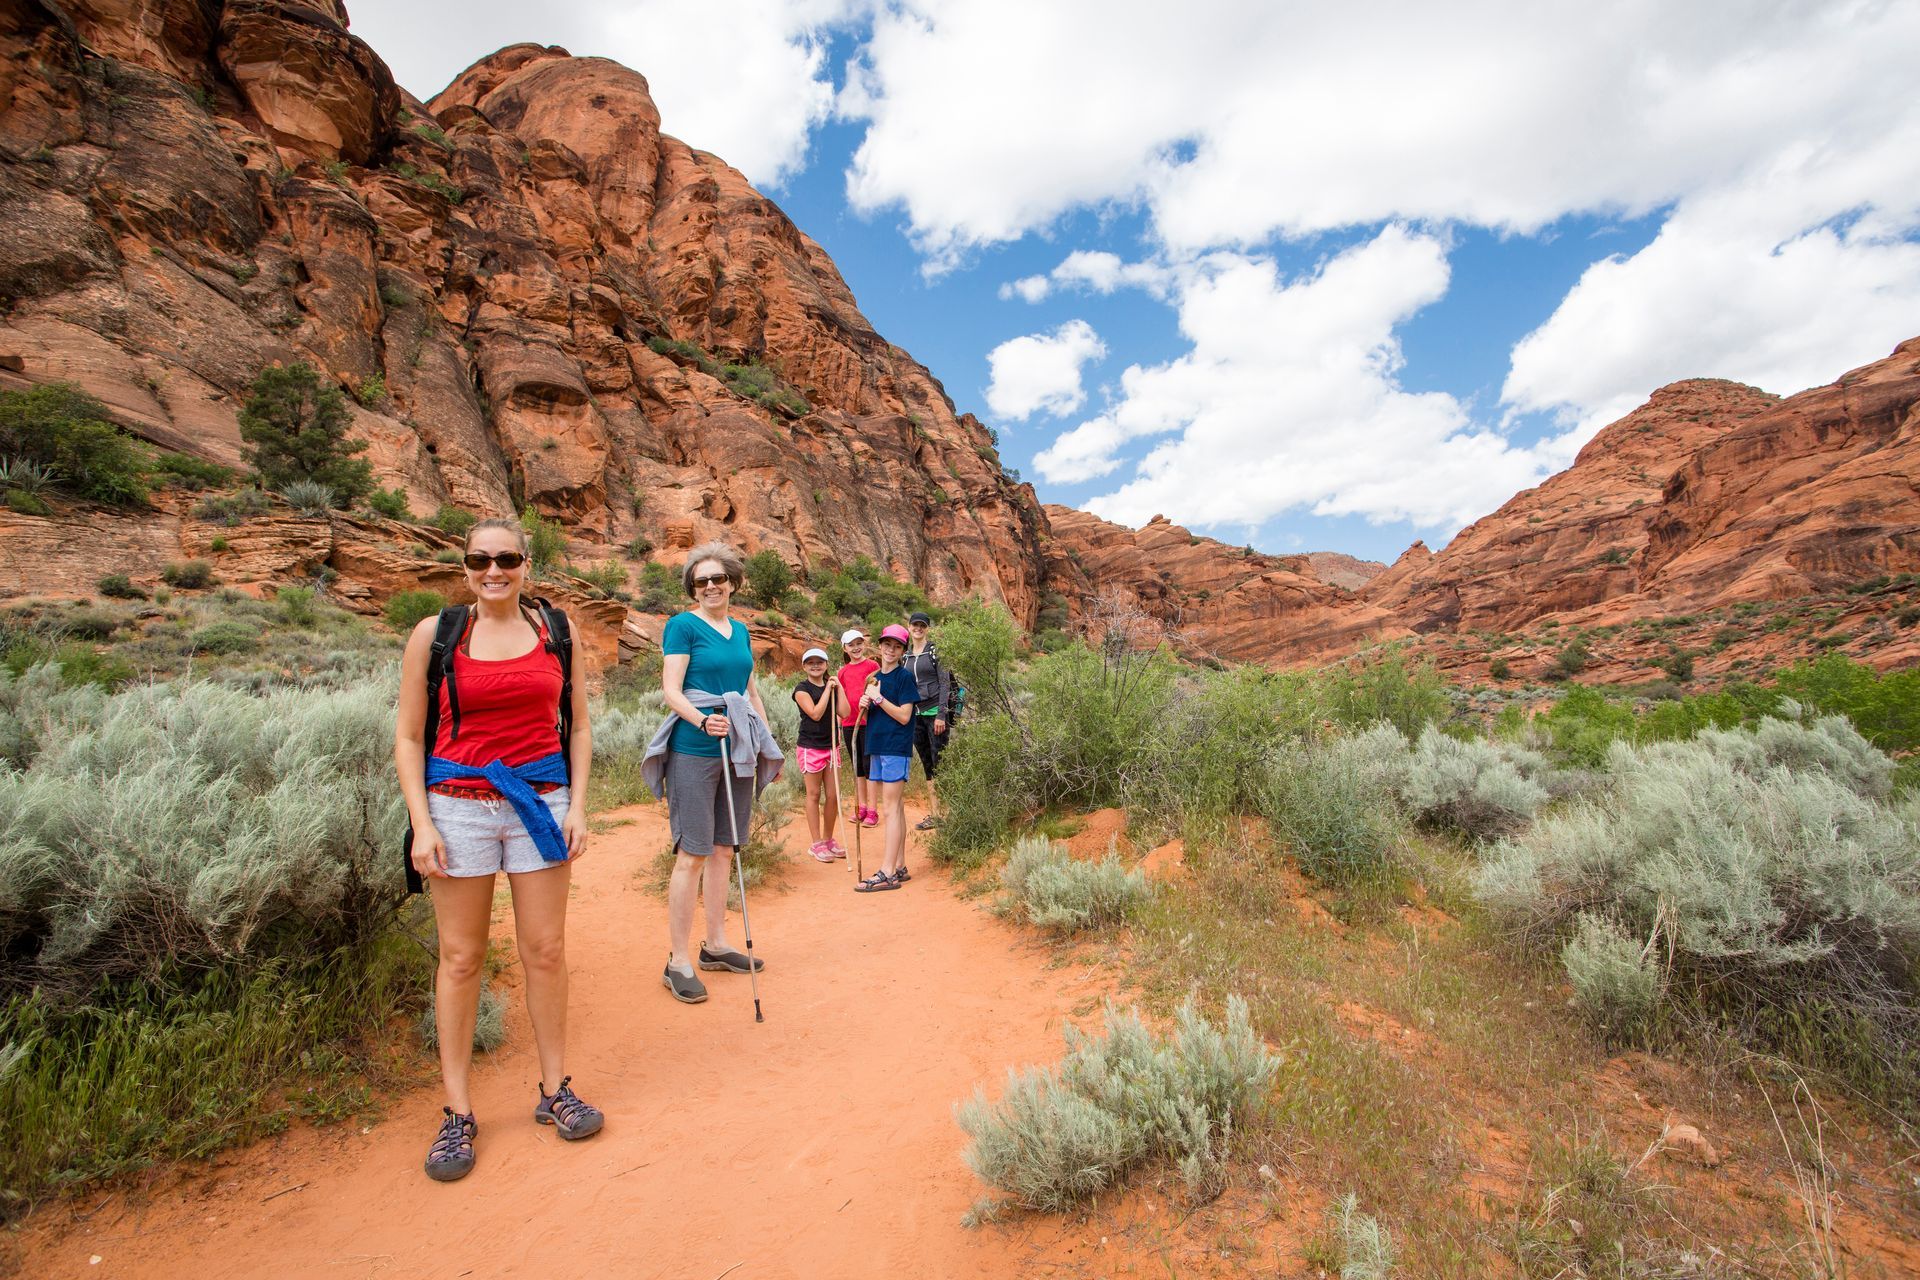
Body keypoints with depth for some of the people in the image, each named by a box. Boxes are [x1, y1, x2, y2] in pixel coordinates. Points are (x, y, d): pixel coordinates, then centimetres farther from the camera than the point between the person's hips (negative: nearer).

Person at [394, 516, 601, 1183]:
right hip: (459, 803, -1)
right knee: (461, 959, 7)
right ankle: (457, 1111, 21)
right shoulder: (434, 635, 0)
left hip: (540, 800, 1)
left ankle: (555, 1090, 24)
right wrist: (421, 824, -6)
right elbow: (408, 737, 2)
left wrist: (577, 805, 0)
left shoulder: (557, 633, 4)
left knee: (545, 951, 8)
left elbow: (578, 726, 8)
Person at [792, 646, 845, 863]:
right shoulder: (802, 689, -5)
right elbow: (815, 713, -18)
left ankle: (828, 839, 21)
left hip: (830, 746, 5)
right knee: (814, 795, 2)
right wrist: (828, 690, -14)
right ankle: (817, 844, 11)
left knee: (834, 795, 7)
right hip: (810, 747, -5)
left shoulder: (831, 686, 10)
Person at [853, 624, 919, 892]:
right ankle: (900, 867, 16)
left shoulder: (905, 676, -7)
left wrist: (878, 698, -14)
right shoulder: (875, 678, 16)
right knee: (896, 808, 11)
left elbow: (904, 716, -13)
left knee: (891, 808, -9)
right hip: (877, 748, 8)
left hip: (897, 749, -8)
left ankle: (887, 873, -8)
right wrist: (865, 706, -1)